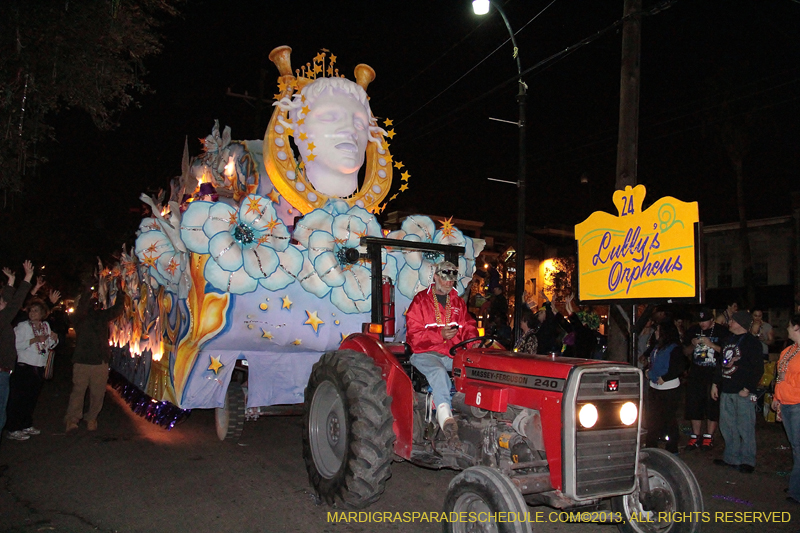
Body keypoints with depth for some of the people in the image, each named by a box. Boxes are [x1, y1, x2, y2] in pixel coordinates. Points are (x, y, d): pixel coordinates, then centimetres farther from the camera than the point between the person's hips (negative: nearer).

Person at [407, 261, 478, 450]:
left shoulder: (457, 302, 20)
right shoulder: (421, 300, 2)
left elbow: (469, 327, 19)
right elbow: (414, 335, -6)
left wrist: (473, 340, -5)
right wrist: (440, 335, -19)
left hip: (452, 354, 5)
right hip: (426, 353, -5)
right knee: (439, 373, -36)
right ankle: (447, 422, -46)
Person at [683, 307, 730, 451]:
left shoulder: (722, 331, -2)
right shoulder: (693, 331, 10)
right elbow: (685, 352, 16)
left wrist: (711, 345, -18)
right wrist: (693, 345, -4)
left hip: (714, 374, -4)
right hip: (696, 373, 4)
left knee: (713, 405, -1)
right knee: (694, 405, 6)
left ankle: (709, 437, 10)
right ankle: (695, 437, 16)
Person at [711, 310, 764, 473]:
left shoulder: (752, 342, -7)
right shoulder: (729, 340, 16)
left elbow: (758, 369, -11)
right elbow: (721, 363, 21)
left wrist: (747, 389, -16)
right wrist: (715, 383, 17)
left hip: (743, 392, -8)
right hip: (726, 391, 8)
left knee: (745, 427, -3)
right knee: (727, 426, 10)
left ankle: (747, 461, 7)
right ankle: (731, 458, 20)